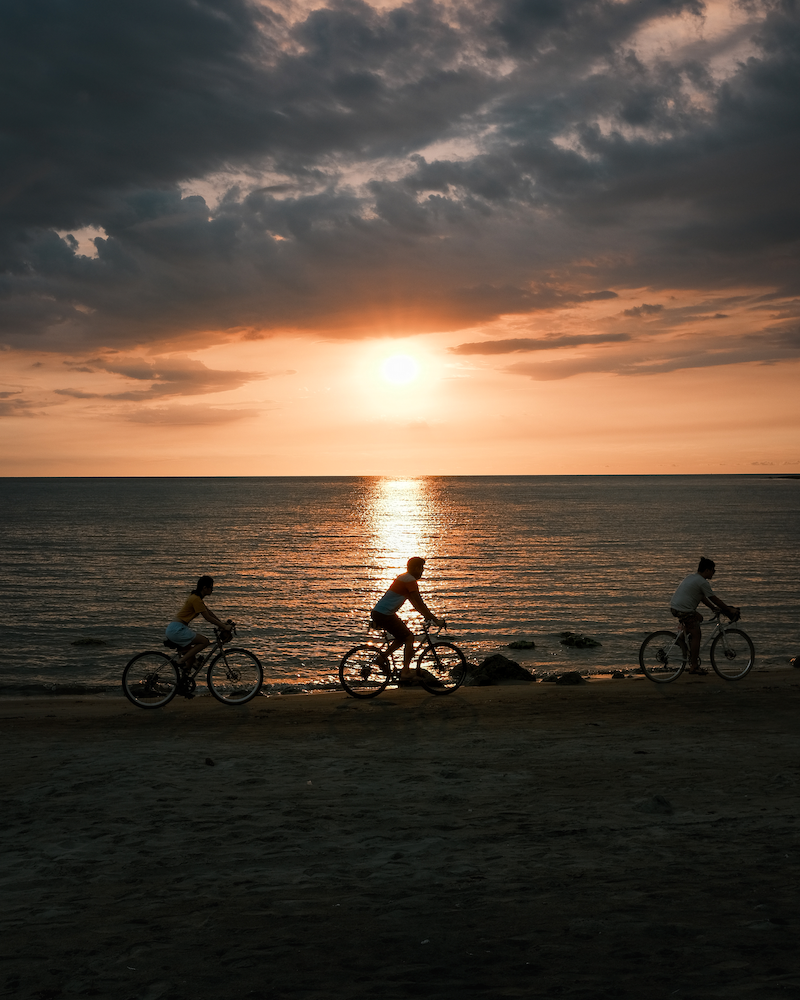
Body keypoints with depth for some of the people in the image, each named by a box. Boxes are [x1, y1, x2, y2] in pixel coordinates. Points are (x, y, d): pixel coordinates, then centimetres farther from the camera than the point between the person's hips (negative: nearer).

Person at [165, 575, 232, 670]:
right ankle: (180, 660, -10)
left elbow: (209, 612, 23)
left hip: (173, 629, 10)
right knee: (204, 641, -11)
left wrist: (222, 623, 21)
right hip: (177, 630, -10)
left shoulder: (196, 597, 15)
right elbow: (208, 618, -14)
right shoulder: (196, 599, -16)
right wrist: (224, 627, -9)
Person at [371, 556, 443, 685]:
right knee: (409, 637, -4)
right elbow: (419, 603, -15)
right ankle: (405, 673, -5)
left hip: (377, 613, 10)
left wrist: (427, 615, 25)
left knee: (403, 637, 20)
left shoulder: (404, 578, 19)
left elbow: (414, 602, 26)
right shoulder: (410, 580, -12)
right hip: (384, 615, -10)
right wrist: (435, 620, -11)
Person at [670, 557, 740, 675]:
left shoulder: (692, 577, 18)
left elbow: (703, 598, 24)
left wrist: (714, 608, 22)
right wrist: (729, 610, 1)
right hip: (684, 609, -9)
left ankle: (683, 636, 19)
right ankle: (694, 666, 2)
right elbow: (714, 599, -7)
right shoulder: (702, 582, -11)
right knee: (696, 636, -1)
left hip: (674, 607, 9)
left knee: (699, 617, 30)